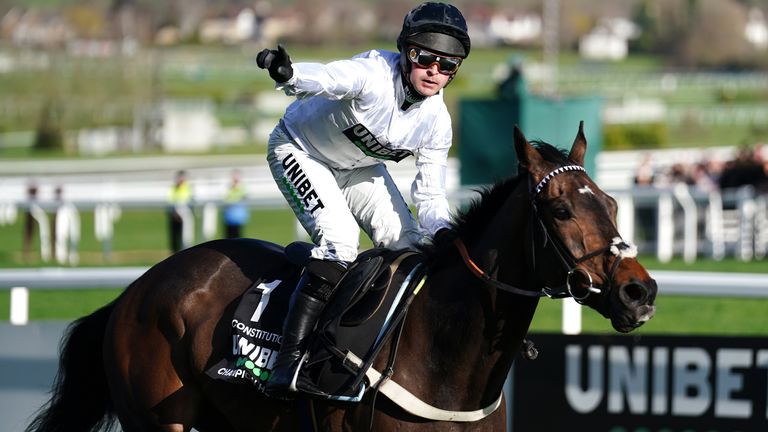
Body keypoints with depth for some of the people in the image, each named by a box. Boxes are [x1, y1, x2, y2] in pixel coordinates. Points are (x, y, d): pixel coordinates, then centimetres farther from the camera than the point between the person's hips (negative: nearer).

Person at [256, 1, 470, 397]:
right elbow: (328, 78, -56)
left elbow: (430, 195, -9)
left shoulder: (436, 122, -16)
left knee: (409, 244, 0)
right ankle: (290, 360, -27)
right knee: (340, 239, -27)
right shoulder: (374, 75, -35)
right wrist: (286, 73, -79)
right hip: (300, 152, -7)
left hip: (358, 167, 7)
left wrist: (443, 234, -31)